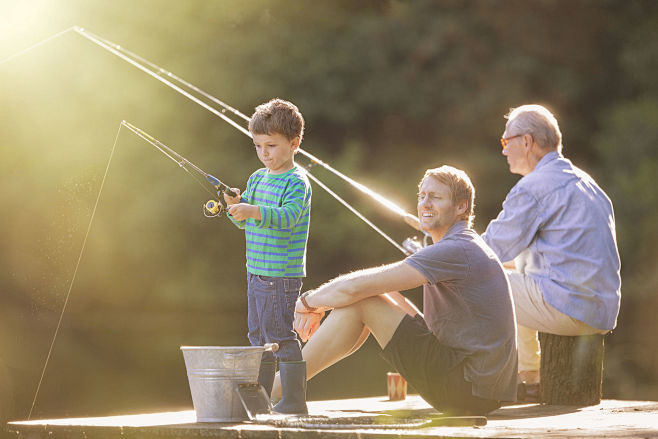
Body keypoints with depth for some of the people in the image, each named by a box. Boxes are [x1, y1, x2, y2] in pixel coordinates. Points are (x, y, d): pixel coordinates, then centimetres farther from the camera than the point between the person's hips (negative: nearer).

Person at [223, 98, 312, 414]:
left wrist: (254, 211, -41)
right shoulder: (257, 178, 14)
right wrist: (235, 206, -7)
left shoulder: (297, 182, -11)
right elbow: (244, 221, 15)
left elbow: (288, 215, -27)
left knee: (281, 335, -8)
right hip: (256, 270, 9)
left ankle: (294, 400, -2)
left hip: (282, 274, -9)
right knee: (259, 337, 14)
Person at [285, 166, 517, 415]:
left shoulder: (457, 250, -15)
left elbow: (355, 287, -18)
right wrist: (318, 306, 11)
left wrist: (308, 301, 0)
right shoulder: (462, 246, 19)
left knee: (360, 302, -10)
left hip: (471, 389, -10)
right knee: (380, 297, 15)